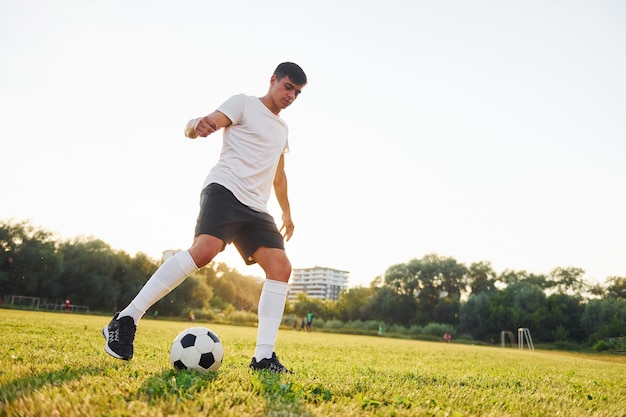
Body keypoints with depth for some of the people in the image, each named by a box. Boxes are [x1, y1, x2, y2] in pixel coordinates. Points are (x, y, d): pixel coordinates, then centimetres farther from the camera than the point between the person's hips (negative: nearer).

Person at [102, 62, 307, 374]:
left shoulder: (282, 128, 26)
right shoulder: (244, 103, 6)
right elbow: (201, 125, -9)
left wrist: (287, 212, 34)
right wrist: (197, 125, -33)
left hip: (255, 208, 7)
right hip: (225, 190, -7)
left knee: (281, 267, -11)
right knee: (206, 248, -32)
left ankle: (263, 357, -11)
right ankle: (126, 320, -23)